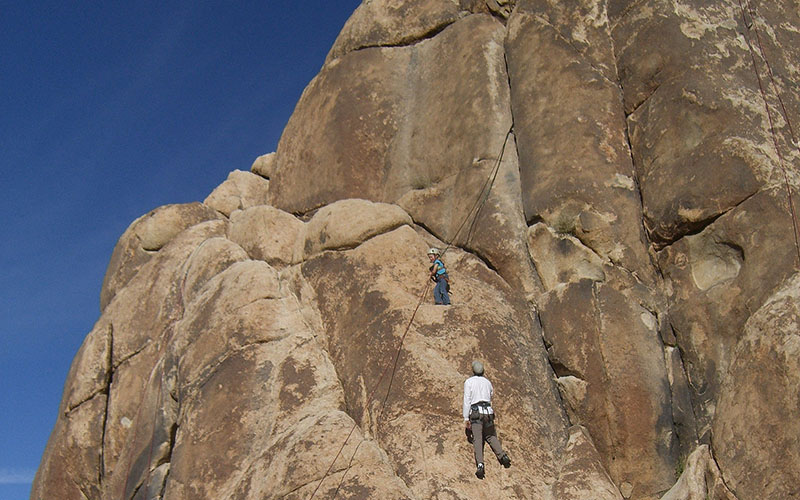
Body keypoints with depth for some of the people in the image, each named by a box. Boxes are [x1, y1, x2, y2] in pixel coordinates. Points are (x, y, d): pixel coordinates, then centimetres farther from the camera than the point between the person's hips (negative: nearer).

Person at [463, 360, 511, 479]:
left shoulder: (469, 382, 2)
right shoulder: (487, 382, 17)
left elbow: (467, 400, -5)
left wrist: (466, 418, -5)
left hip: (476, 412, -4)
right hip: (488, 411, 4)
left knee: (477, 439, -10)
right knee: (491, 436, 18)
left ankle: (480, 464, -28)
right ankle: (502, 455, -5)